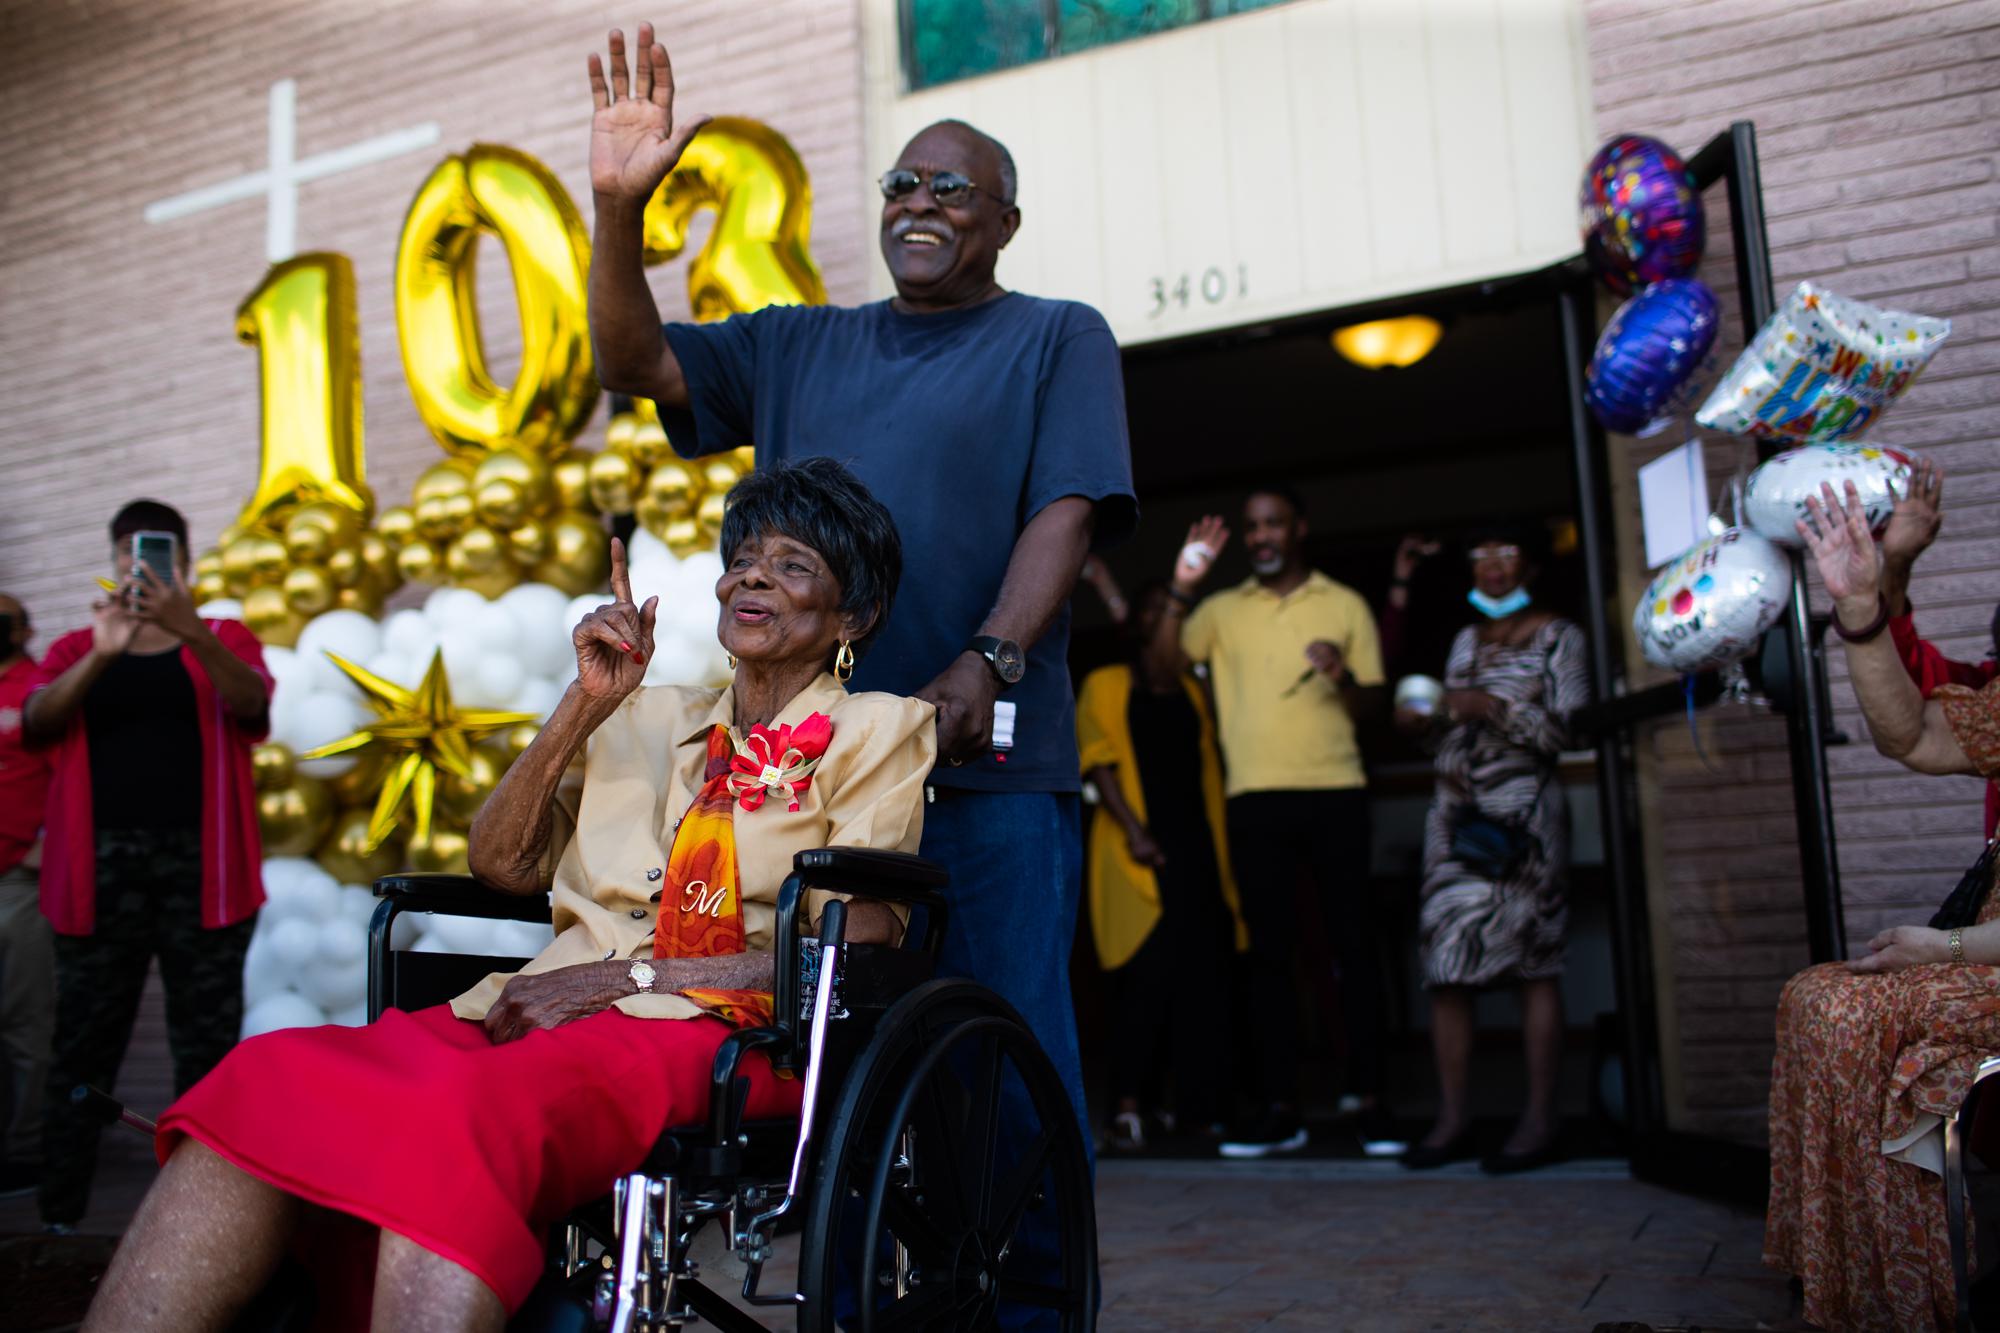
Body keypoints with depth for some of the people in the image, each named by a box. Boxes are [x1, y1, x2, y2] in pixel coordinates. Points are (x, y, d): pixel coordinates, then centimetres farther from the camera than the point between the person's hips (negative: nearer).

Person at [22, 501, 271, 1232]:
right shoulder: (77, 647, 17)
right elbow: (36, 719, -2)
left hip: (201, 868, -1)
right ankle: (59, 1220, 7)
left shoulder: (224, 639, 13)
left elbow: (252, 702, -9)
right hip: (100, 870, 1)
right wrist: (101, 654, -20)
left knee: (207, 1048, -1)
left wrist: (191, 631, -26)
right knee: (82, 1050, 1)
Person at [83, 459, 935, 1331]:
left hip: (718, 1030, -5)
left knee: (456, 1114, -37)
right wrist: (585, 705, 5)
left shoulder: (877, 731, 11)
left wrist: (624, 975, -11)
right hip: (549, 1004, 5)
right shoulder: (647, 717, 27)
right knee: (272, 1082, -25)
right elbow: (502, 865, 17)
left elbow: (855, 952, -3)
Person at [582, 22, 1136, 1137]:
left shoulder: (1060, 339, 9)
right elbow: (637, 363, 13)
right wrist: (620, 210, -4)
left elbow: (1070, 511, -4)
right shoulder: (799, 346, 21)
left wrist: (986, 663, -20)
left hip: (987, 765, -4)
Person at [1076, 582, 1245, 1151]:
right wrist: (1133, 829, -14)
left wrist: (1220, 847, 7)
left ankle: (1195, 1104, 6)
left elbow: (1210, 768, 19)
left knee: (1199, 976, 0)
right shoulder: (1105, 686, 9)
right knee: (1147, 974, -13)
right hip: (1140, 848, -4)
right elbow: (1099, 763, -2)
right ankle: (1127, 1108, -11)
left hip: (1197, 848, 5)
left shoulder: (1195, 693, 23)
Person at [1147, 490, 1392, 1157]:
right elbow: (1162, 666, 0)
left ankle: (1370, 1102, 3)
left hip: (1335, 791, -1)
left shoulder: (1345, 605, 10)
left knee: (1354, 943, -2)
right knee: (1270, 950, 1)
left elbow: (1372, 705, 9)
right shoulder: (1223, 609, 12)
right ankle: (1280, 1108, 4)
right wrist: (1181, 590, -11)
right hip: (1256, 799, 1)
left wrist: (1344, 678, -13)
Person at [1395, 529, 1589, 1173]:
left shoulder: (1559, 637, 4)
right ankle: (1452, 1117, 2)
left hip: (1521, 814, -5)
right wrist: (1423, 721, 3)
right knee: (1444, 959, -2)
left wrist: (1495, 708, -15)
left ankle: (1539, 1121, -3)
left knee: (1532, 962, -7)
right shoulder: (1466, 640, 20)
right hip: (1455, 812, 5)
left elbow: (1570, 732, -5)